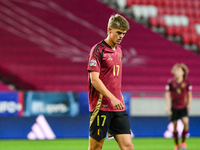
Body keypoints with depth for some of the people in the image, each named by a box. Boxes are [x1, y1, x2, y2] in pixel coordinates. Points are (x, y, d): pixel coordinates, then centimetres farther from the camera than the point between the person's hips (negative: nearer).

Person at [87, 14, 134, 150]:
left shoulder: (119, 50, 15)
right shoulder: (98, 49, -8)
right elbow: (94, 79, -16)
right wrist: (112, 98, -24)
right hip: (101, 107, -7)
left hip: (118, 107, 7)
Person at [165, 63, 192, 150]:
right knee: (174, 126, 2)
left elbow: (189, 94, 11)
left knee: (186, 122, -20)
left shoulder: (186, 82, 0)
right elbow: (167, 94, 5)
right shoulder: (171, 82, -1)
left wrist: (188, 104, 4)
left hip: (183, 107, 0)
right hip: (174, 107, 0)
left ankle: (183, 142, -3)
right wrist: (167, 106, 0)